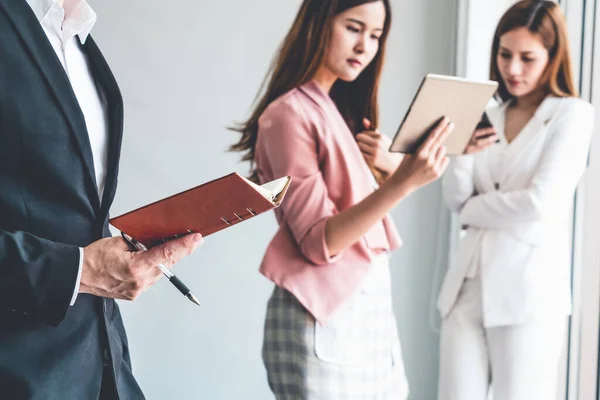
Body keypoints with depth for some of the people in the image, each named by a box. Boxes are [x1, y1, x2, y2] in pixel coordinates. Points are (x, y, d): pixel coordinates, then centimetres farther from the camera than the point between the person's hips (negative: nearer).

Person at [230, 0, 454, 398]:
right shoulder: (290, 113, -12)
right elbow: (319, 242, -19)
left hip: (372, 300, 8)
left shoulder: (344, 109, 13)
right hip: (324, 314, -8)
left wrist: (385, 163, -7)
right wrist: (401, 184, -29)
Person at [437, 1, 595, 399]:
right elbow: (456, 199, 10)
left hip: (529, 290, -5)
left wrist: (473, 210, 2)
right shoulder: (491, 116, 14)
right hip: (468, 284, 5)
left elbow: (539, 203, -12)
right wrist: (463, 152, -9)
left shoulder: (573, 114, -2)